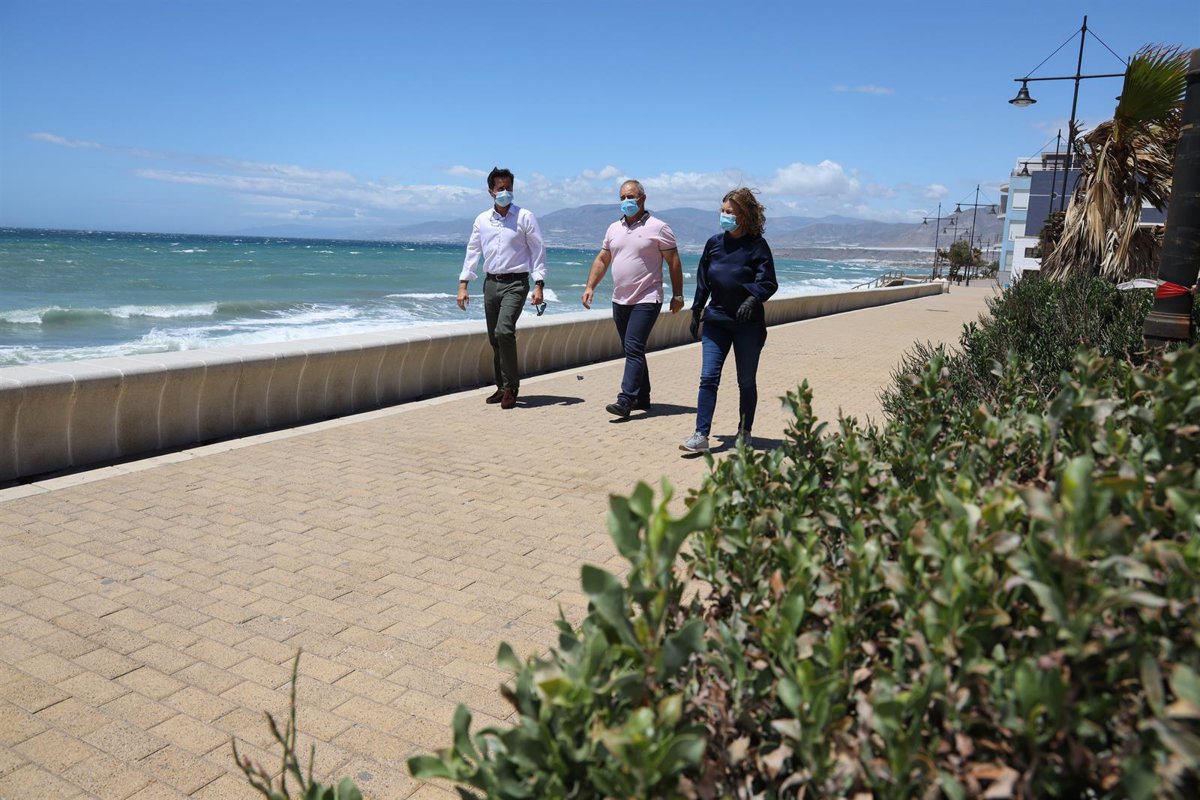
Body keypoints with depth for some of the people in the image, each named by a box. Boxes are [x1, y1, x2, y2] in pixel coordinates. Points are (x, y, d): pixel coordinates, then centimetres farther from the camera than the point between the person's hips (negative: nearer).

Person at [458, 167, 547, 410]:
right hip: (491, 282, 5)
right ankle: (503, 387, 20)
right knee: (494, 338, 7)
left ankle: (511, 386, -9)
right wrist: (463, 284, 7)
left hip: (515, 283, -5)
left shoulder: (525, 217, -2)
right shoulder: (482, 220, 9)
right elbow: (472, 252, 13)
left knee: (504, 331, -21)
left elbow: (538, 251, -2)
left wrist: (539, 285, -10)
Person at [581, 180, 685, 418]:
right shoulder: (614, 229, 12)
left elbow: (674, 262, -4)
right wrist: (590, 287, 3)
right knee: (632, 351, 12)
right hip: (620, 301, 7)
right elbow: (602, 260, 15)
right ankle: (642, 398, 21)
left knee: (634, 349, -15)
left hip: (646, 301, -7)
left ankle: (625, 400, -18)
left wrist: (677, 295, -6)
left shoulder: (658, 228, -5)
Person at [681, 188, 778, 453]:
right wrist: (696, 313, 13)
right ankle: (701, 435, -6)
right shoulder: (714, 243, 7)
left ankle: (745, 432, 23)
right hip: (716, 320, 3)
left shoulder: (757, 245, -4)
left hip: (748, 323, -3)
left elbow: (768, 283, -8)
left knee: (747, 382, 8)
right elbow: (703, 282, 13)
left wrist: (753, 299, -27)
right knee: (708, 378, -6)